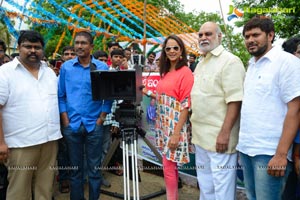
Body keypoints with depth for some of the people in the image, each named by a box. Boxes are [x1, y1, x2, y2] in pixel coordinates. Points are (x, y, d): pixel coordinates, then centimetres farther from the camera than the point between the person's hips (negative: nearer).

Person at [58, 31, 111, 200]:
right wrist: (65, 119, -2)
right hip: (72, 124, 1)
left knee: (95, 168, 7)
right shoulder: (66, 67, 4)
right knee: (75, 167, 12)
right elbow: (60, 95, 7)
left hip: (94, 124, -1)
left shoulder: (102, 67, 1)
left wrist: (102, 118, -5)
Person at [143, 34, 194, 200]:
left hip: (175, 125, -8)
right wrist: (149, 93, 12)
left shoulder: (185, 72, -11)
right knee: (169, 165, 15)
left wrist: (176, 133, -18)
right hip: (164, 124, 8)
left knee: (168, 166, -2)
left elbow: (186, 105, -15)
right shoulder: (166, 72, 13)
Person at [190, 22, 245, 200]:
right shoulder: (201, 64, 15)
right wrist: (195, 127, 16)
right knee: (205, 184, 21)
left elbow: (234, 101, -19)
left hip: (219, 136, -8)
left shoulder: (230, 61, -12)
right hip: (201, 135, 9)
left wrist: (225, 132, -23)